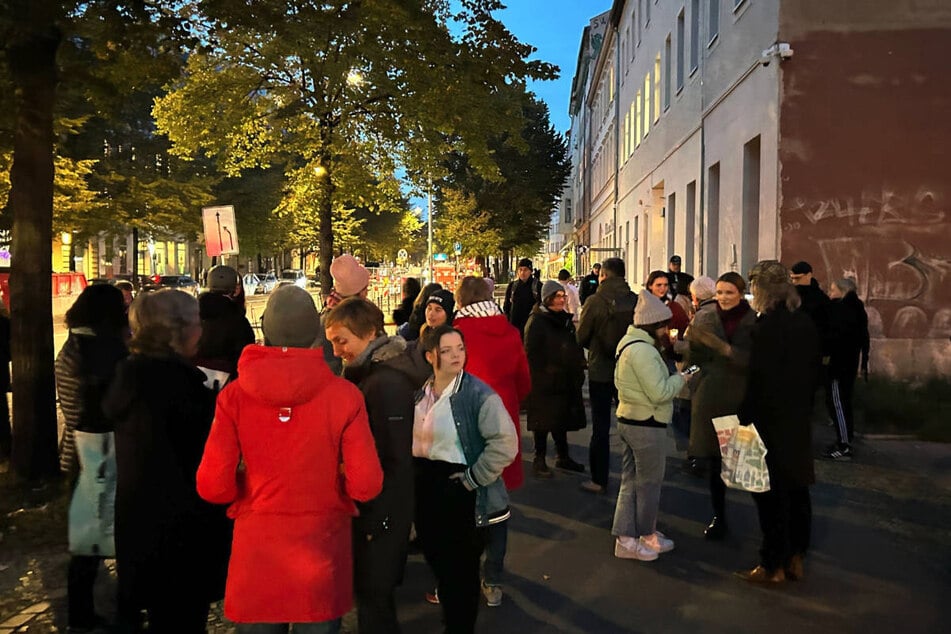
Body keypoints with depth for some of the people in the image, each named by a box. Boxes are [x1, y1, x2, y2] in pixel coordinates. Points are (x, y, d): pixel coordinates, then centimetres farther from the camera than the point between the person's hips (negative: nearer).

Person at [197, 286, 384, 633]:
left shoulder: (234, 394, -11)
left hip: (256, 549, 1)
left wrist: (255, 488, 8)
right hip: (322, 549, -1)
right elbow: (366, 485, -16)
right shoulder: (344, 394, -15)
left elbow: (212, 485, -12)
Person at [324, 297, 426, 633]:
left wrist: (375, 519, -16)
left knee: (373, 595, 6)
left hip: (381, 510, -9)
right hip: (371, 504, 9)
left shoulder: (387, 383, -22)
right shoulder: (370, 373, 7)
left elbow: (396, 460, -22)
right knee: (374, 590, 21)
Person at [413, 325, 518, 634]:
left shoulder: (478, 394, -17)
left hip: (458, 489, -6)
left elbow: (505, 442, -24)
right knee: (436, 558, 22)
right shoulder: (420, 394, 3)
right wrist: (413, 475, 9)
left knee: (461, 566, 6)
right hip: (424, 487, 6)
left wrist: (473, 478, -20)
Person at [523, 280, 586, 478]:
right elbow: (531, 353, -14)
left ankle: (563, 457, 27)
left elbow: (575, 348, 18)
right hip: (544, 382, -7)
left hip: (565, 380, 7)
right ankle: (539, 460, 14)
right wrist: (538, 377, -18)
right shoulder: (536, 321, -10)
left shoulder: (566, 319, 12)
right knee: (544, 420, 2)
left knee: (561, 419, 15)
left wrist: (578, 371, 11)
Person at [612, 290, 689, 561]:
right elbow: (659, 393, -24)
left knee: (631, 481, 15)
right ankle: (646, 536, 24)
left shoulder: (630, 343, 10)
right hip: (646, 425, -10)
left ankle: (625, 538, 22)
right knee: (649, 483, 8)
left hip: (629, 420, 10)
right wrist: (681, 378, -9)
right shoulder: (642, 350, -22)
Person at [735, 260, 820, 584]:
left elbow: (759, 379, -22)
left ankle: (773, 566, 13)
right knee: (796, 489, 16)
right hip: (799, 421, 8)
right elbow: (814, 371, 13)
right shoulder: (806, 323, 6)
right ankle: (795, 559, 29)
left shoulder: (767, 326, -20)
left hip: (770, 423, -8)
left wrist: (745, 419, -15)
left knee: (770, 495, 2)